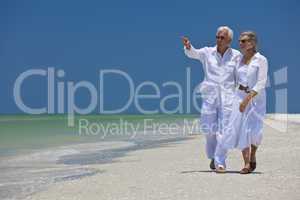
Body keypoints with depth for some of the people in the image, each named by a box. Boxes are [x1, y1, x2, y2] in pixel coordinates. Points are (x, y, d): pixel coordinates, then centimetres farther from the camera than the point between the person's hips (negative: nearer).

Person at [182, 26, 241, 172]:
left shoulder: (236, 55, 4)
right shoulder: (207, 52, 4)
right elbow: (193, 53, -10)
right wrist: (188, 47, -31)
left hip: (228, 97, -1)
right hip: (210, 96, 1)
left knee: (224, 130, -7)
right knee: (209, 130, 7)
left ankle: (220, 162, -2)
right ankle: (213, 156, 30)